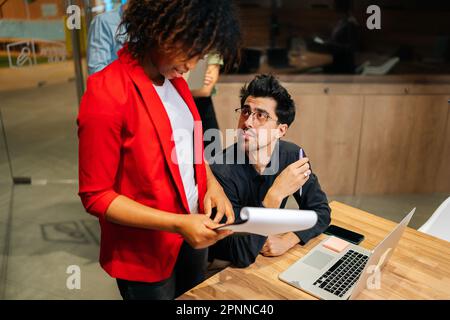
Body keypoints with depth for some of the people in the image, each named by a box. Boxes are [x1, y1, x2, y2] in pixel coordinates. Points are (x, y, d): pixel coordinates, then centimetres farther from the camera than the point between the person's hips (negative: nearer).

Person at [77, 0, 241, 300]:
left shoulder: (174, 79, 0)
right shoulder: (106, 96, -24)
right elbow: (95, 195, -20)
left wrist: (212, 184, -5)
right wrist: (178, 223, -25)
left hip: (193, 233, 7)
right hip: (145, 255, -7)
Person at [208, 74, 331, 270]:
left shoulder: (292, 155, -11)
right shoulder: (222, 171, -27)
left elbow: (320, 211, -3)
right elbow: (241, 254, -29)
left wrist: (287, 241, -19)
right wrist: (276, 195, -36)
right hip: (226, 266, -4)